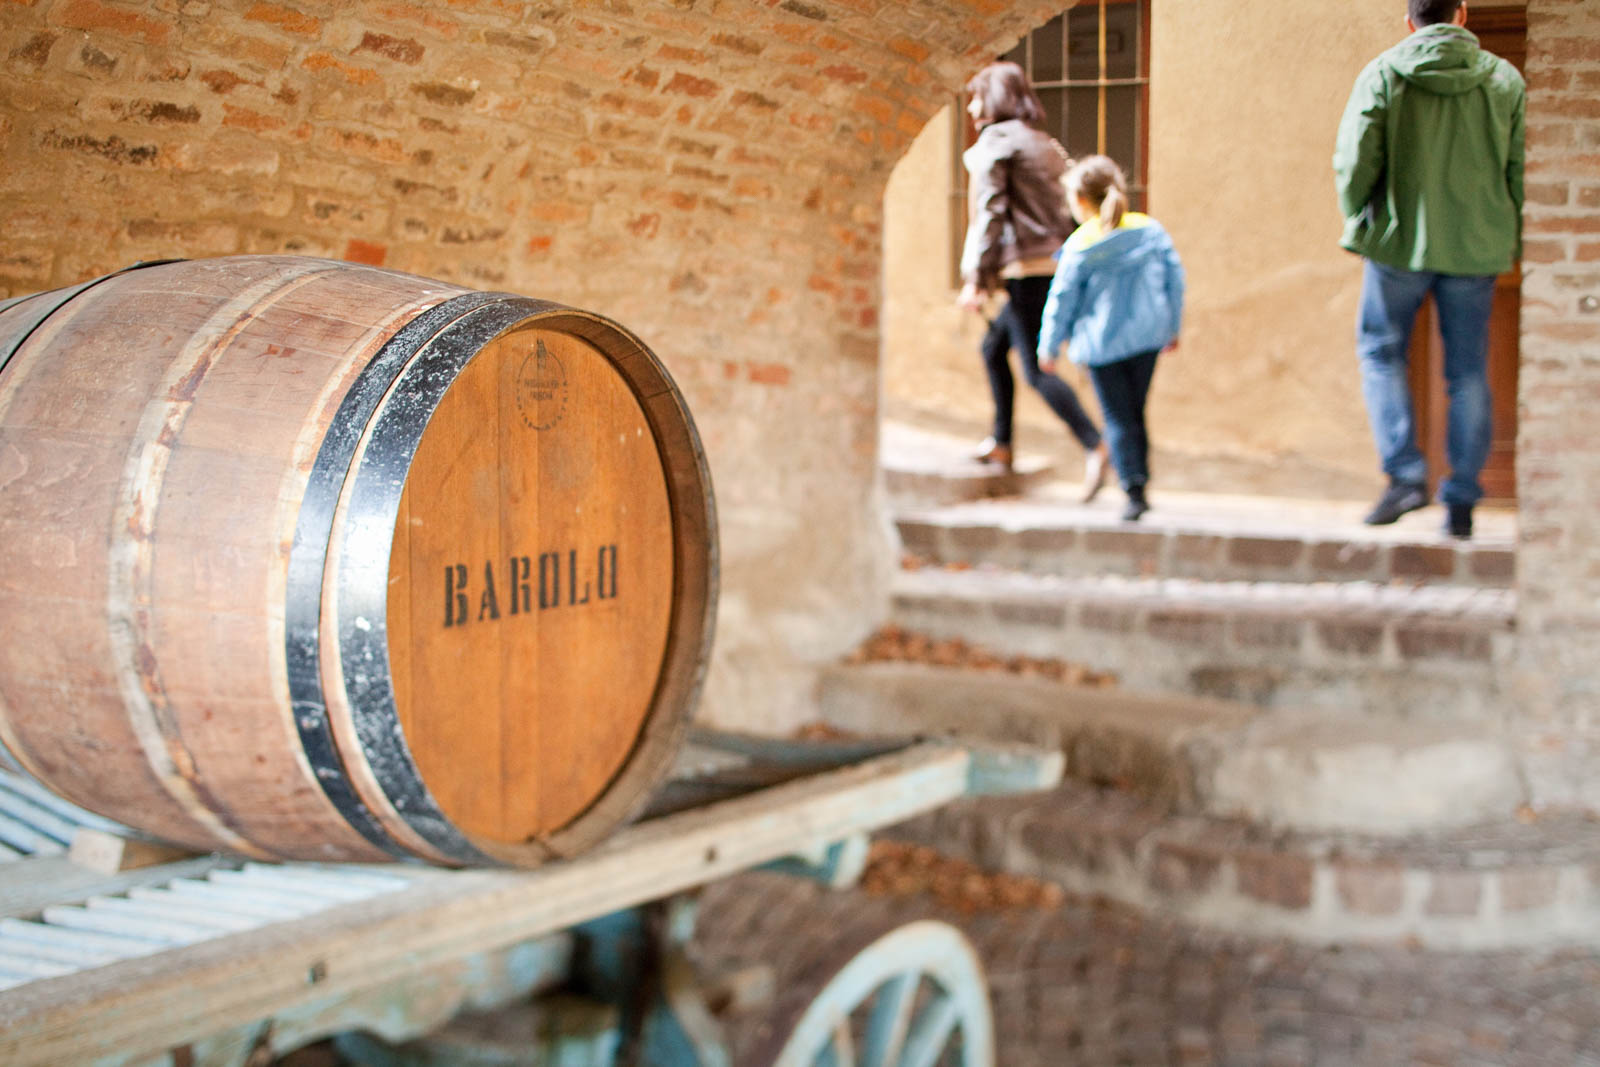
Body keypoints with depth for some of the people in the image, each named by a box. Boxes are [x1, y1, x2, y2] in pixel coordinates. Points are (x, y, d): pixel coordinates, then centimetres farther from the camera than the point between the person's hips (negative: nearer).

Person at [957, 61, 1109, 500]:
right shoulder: (1044, 143, 20)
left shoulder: (995, 140, -5)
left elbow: (990, 213, -12)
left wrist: (974, 279, -13)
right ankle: (1002, 443, 26)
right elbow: (1069, 208, 17)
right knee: (993, 348, 22)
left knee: (1036, 368, -12)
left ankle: (1095, 445, -26)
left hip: (1026, 269, -9)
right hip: (1057, 263, 9)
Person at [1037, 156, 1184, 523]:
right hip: (1147, 336, 4)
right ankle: (1140, 478, 18)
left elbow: (1062, 298, -4)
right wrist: (1173, 327, 19)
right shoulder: (1151, 230, 3)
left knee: (1118, 418, 0)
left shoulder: (1080, 247, -8)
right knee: (1135, 412, 16)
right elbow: (1175, 279, 7)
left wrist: (1049, 347, 7)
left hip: (1102, 343, -4)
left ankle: (1134, 490, -8)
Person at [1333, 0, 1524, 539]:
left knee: (1381, 352, 13)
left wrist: (1358, 220, 7)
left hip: (1400, 241, -2)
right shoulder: (1505, 80, 2)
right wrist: (1511, 236, 13)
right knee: (1468, 371, 10)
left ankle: (1405, 472, -2)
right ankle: (1462, 499, 11)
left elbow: (1354, 160, -10)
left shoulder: (1382, 74, -5)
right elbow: (1522, 169, 1)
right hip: (1477, 247, 2)